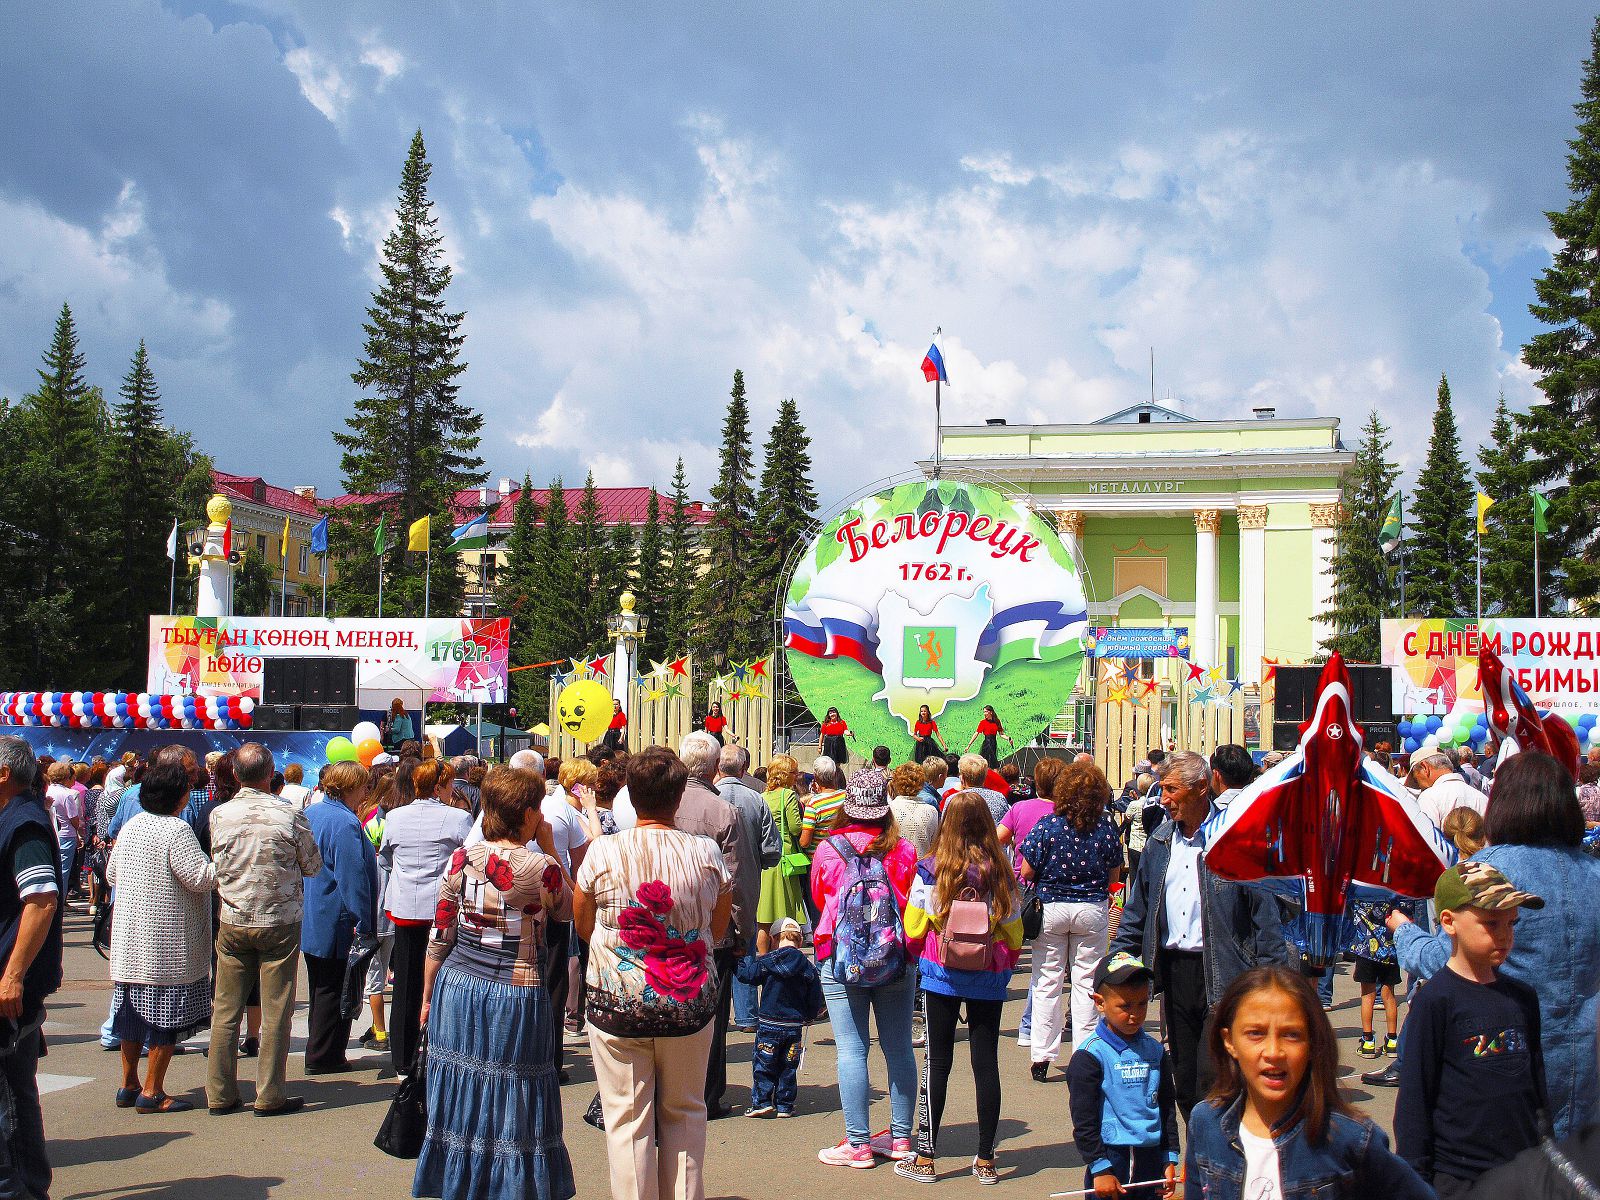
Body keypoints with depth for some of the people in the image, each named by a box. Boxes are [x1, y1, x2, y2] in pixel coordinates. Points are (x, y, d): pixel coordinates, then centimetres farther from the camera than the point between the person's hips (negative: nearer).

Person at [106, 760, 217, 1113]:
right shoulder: (176, 830, -17)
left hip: (130, 938, 8)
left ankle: (129, 1085, 24)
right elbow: (200, 877, -20)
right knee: (166, 1014, 0)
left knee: (134, 1009, 16)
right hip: (168, 942, -8)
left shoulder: (131, 826, 9)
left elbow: (111, 875, 18)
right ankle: (152, 1092, 3)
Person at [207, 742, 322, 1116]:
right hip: (280, 922, -3)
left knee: (225, 1011, 10)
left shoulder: (219, 814, -4)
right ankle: (270, 1096, 7)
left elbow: (216, 866, 10)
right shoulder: (289, 815, -12)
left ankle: (220, 1094, 15)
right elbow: (313, 866, 0)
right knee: (276, 1013, 4)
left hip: (232, 922, 3)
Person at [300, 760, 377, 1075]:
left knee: (320, 988, 18)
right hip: (337, 924, -9)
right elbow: (353, 878, -22)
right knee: (333, 990, 0)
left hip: (310, 923, 9)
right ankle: (323, 1057, 6)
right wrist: (362, 925, -18)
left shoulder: (310, 814, 10)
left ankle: (319, 1053, 25)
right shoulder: (346, 822, -19)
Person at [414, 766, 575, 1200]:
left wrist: (428, 996, 14)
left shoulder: (460, 860, -2)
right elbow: (569, 909, 7)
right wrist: (548, 850, 6)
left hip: (457, 988, 4)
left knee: (460, 1098, 14)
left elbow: (439, 937, 3)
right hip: (516, 997, -4)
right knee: (513, 1101, 8)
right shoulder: (541, 869, -14)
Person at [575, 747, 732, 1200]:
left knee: (627, 1118, 7)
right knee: (684, 1113, 16)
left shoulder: (604, 851, -8)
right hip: (690, 1005, 2)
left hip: (617, 1004, -2)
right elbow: (719, 929, 9)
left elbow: (583, 925, 7)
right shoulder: (707, 852, -5)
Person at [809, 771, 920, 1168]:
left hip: (841, 958, -2)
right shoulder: (903, 850, -1)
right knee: (899, 1047, 10)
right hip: (897, 957, 2)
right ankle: (901, 1137, 19)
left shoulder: (828, 849, -3)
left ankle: (858, 1143, 1)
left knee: (851, 1050, 0)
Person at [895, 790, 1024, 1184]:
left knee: (937, 1061, 6)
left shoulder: (929, 871, -9)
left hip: (941, 975, -1)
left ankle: (925, 1158, 9)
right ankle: (985, 1160, 13)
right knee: (986, 1062, 7)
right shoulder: (1000, 873, -5)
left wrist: (917, 960, 17)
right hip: (988, 980, 1)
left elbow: (913, 929, -3)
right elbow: (1013, 933, 2)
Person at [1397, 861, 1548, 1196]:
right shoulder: (1436, 999, -11)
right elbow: (1414, 1097, -10)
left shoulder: (1523, 998, 7)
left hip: (1524, 1169, 5)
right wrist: (1416, 1179, -10)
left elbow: (1537, 1085, 16)